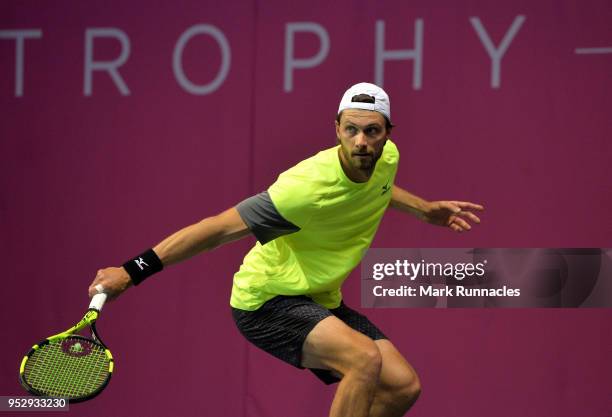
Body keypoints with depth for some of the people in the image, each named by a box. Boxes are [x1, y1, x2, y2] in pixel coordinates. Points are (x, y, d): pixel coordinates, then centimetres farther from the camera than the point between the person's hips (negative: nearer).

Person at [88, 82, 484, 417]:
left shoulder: (387, 157, -7)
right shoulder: (307, 188, -31)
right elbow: (218, 228, -29)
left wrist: (423, 208, 21)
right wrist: (134, 270, -32)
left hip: (321, 302, 8)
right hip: (266, 300, -8)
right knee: (365, 358, -30)